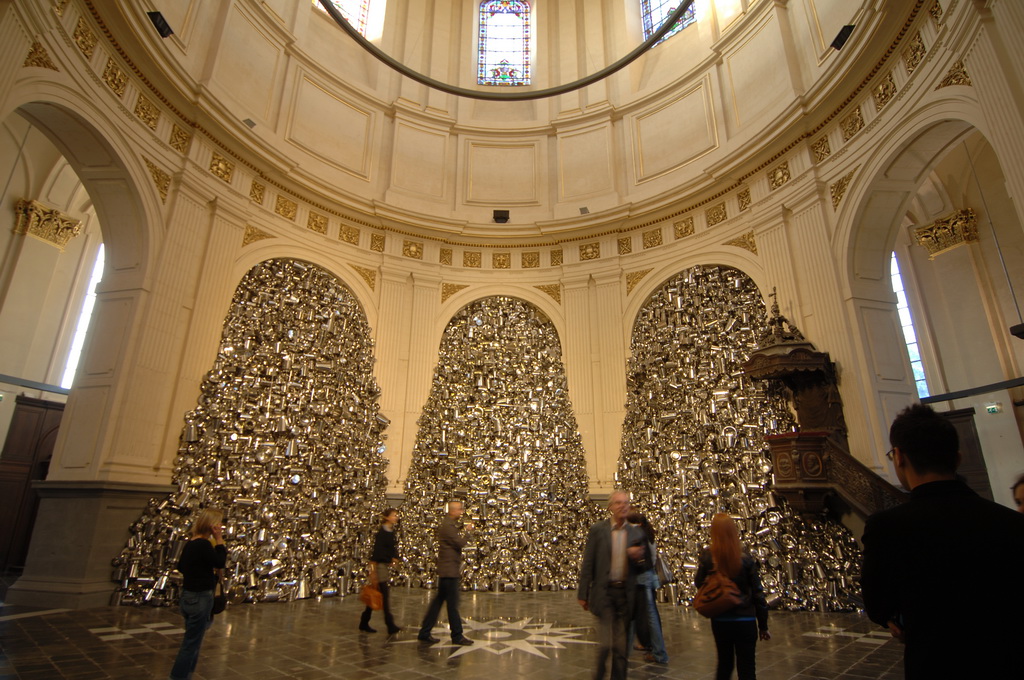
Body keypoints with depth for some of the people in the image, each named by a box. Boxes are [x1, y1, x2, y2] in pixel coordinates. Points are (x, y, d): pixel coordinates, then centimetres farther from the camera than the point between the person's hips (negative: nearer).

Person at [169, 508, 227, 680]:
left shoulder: (191, 543, 6)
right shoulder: (203, 545, -23)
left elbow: (181, 567, 17)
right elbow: (220, 563, -18)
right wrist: (219, 539, -17)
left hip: (189, 596, 10)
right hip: (200, 598, -10)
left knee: (192, 641, 21)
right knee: (191, 643, 2)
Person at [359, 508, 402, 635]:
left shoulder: (392, 532, 11)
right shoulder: (381, 533, -14)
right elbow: (376, 551, -16)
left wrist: (395, 558, 2)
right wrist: (373, 570, -17)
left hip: (388, 566, 9)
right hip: (381, 566, -9)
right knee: (385, 595, -5)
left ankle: (364, 623, 23)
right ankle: (390, 625, -1)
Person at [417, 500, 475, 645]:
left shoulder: (448, 524, 15)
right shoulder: (448, 525, -18)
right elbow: (460, 543, -20)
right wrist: (468, 531, -8)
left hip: (447, 570, 10)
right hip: (449, 570, -10)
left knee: (438, 601, 14)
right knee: (453, 604, 0)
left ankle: (425, 632, 19)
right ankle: (457, 636, 9)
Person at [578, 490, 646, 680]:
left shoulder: (636, 533, 5)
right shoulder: (597, 529, -4)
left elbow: (642, 566, 11)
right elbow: (587, 564, -2)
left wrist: (638, 556, -12)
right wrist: (583, 594, -2)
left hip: (626, 594, 3)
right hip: (604, 592, -3)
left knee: (622, 646, 9)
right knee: (606, 643, -4)